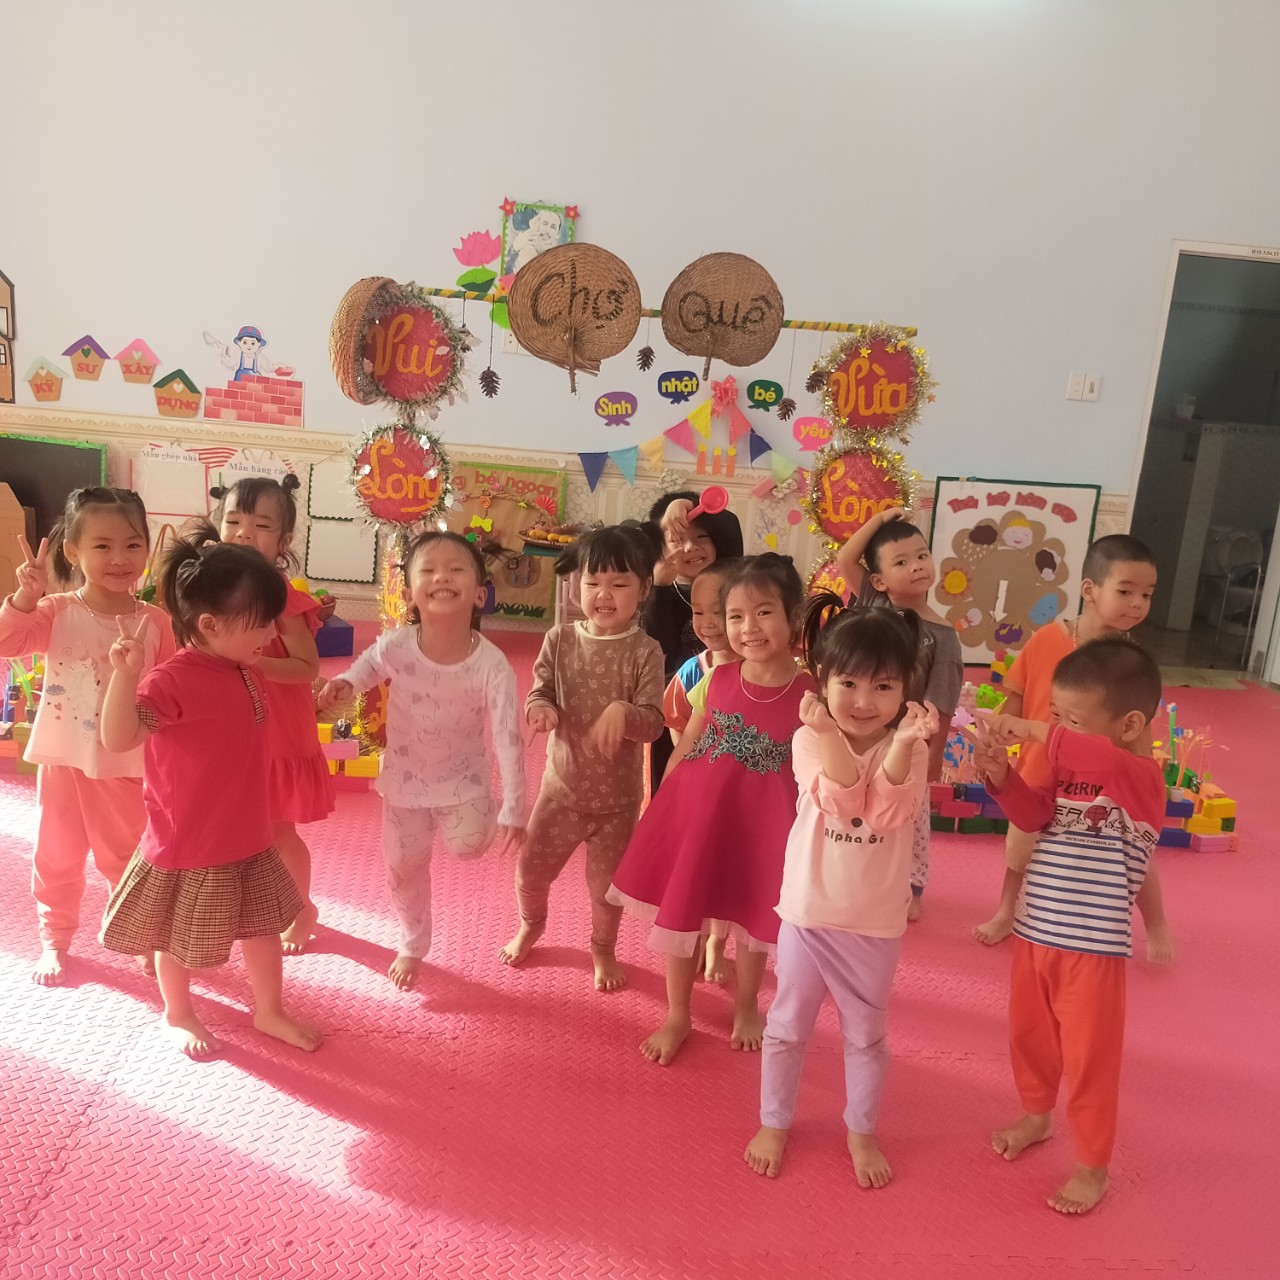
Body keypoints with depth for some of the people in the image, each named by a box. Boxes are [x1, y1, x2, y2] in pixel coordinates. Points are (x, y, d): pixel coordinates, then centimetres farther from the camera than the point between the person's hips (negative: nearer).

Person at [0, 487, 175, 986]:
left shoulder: (156, 622, -6)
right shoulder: (56, 612, -6)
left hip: (127, 767, -1)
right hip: (64, 761, 1)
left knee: (129, 859, 13)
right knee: (56, 858, 15)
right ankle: (54, 940, 35)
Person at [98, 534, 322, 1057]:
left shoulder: (246, 671, 1)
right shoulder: (172, 681, -25)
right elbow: (119, 738, -37)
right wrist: (126, 674, -49)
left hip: (248, 837, 7)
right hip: (187, 844, -7)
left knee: (262, 926, 20)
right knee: (179, 939, 17)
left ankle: (270, 1011, 40)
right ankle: (178, 1014, 42)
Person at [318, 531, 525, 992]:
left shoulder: (492, 665, -28)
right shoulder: (396, 646, -24)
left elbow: (508, 740, -24)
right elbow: (369, 664, 1)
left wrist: (513, 810, -24)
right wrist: (343, 685, -20)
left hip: (463, 777, -2)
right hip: (405, 778, 2)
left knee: (468, 843, -24)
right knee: (403, 867, 14)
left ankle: (477, 817, 15)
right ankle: (412, 946, 41)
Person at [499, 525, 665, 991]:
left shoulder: (644, 651, -15)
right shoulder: (560, 639, -7)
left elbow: (653, 722, -18)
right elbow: (538, 693, -6)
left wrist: (622, 712, -38)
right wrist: (541, 709, -29)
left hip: (618, 794, -2)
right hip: (562, 782, 2)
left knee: (607, 882, 14)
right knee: (530, 869, 13)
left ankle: (603, 949, 42)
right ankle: (530, 926, 45)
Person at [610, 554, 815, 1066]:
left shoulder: (809, 696, -12)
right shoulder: (716, 679, -5)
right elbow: (684, 747, 4)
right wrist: (656, 805, 7)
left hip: (760, 822, -2)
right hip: (694, 810, 2)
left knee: (752, 916, 16)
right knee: (680, 910, 11)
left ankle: (746, 1006, 45)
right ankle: (677, 1016, 34)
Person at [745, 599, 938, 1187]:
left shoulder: (909, 748, -9)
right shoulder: (810, 740, -11)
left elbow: (889, 810, -24)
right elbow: (840, 798, -25)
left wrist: (903, 742, -37)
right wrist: (829, 734, -38)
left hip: (875, 920, 1)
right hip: (808, 910, 0)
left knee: (866, 1033, 18)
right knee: (787, 1026, 16)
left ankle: (861, 1131, 40)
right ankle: (773, 1123, 37)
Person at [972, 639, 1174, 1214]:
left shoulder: (1141, 776, -19)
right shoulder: (1069, 770, 4)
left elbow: (1099, 758, -40)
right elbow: (1034, 813, 1)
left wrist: (1029, 729, -33)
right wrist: (1001, 774, -16)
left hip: (1092, 949, -7)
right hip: (1035, 934, 7)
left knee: (1090, 1060, 8)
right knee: (1028, 1036, 23)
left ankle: (1092, 1166, 27)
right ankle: (1036, 1116, 48)